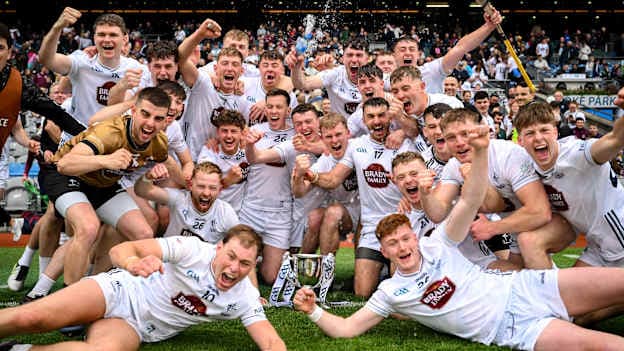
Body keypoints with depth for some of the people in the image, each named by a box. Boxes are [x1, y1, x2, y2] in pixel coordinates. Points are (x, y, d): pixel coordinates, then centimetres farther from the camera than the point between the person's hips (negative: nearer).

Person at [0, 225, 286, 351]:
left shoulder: (245, 298, -7)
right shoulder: (194, 249, -17)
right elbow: (121, 249, -23)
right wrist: (134, 263, -49)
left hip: (135, 328, 2)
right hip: (121, 291, -2)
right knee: (29, 318, -27)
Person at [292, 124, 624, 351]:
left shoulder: (436, 244, 7)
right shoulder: (391, 293, 7)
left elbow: (470, 200, -5)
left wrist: (480, 151, -19)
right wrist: (313, 311, -13)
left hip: (521, 288, 3)